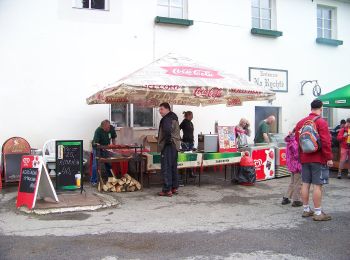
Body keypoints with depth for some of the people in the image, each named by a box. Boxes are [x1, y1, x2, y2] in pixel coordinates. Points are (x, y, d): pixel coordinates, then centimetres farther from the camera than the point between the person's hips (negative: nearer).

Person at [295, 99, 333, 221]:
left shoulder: (301, 122, 8)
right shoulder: (321, 122, -11)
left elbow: (297, 141, 12)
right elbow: (326, 142, -17)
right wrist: (329, 158, -12)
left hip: (304, 159, 6)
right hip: (319, 159, -6)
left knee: (305, 184, 11)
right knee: (317, 185, -2)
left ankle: (306, 210, 20)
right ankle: (318, 213, 3)